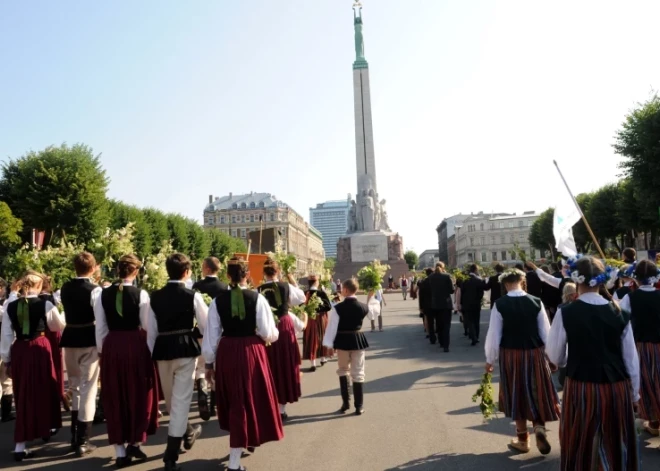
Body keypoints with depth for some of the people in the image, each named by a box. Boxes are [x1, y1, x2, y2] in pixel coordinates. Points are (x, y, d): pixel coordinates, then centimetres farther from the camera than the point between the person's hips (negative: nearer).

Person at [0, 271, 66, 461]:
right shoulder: (45, 305, -9)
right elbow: (60, 326, 6)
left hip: (18, 351, 3)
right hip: (40, 349, -3)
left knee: (23, 394, 13)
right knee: (43, 388, 17)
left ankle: (20, 445, 17)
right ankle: (46, 428, 34)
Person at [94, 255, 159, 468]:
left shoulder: (103, 294, 0)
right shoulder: (141, 294, -10)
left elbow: (100, 328, 4)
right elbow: (148, 325, -7)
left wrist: (102, 350, 14)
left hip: (111, 346, 3)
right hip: (136, 345, -3)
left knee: (115, 397, 12)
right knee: (138, 393, 15)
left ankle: (120, 451, 19)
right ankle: (135, 442, 17)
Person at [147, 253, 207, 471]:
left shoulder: (155, 296, 3)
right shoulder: (193, 296, -7)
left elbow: (151, 330, 6)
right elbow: (206, 326, -2)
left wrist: (151, 354, 15)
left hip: (162, 350, 4)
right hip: (185, 349, -4)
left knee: (171, 400, 23)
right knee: (181, 400, 3)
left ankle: (188, 432, 45)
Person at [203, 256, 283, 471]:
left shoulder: (218, 300, -3)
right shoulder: (257, 298, -9)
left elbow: (212, 335, 0)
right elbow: (269, 334, -8)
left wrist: (209, 363, 11)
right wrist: (270, 336, 16)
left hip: (226, 353, 3)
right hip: (251, 351, -3)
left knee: (234, 401, 22)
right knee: (249, 399, 9)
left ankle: (245, 440, 44)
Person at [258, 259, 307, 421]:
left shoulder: (259, 290, -7)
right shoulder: (286, 286, -6)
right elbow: (301, 298, 10)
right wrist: (293, 282, 16)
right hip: (285, 327, 0)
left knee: (269, 367, 12)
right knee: (285, 366, 10)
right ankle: (281, 408, 16)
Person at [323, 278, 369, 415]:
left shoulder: (338, 308, -14)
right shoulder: (363, 307, -6)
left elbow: (332, 327, -12)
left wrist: (328, 344, -6)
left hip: (342, 341, -1)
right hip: (358, 340, 2)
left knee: (343, 370, 19)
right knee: (358, 373, 8)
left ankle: (346, 402, 21)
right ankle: (359, 406, 10)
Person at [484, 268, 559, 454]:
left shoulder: (499, 304, -11)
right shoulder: (536, 302, -7)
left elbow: (494, 334, -9)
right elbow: (546, 332, -2)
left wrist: (490, 359, 3)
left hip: (510, 355, -1)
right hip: (534, 353, 1)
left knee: (517, 395, 13)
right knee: (537, 392, 19)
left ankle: (522, 439, 24)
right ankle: (539, 426, 0)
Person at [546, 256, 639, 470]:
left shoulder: (566, 313, -10)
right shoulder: (619, 313, -4)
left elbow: (555, 357, -2)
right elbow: (631, 359, 3)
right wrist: (634, 394, 17)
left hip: (581, 389, -2)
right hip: (617, 389, 3)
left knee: (581, 450, 13)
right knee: (618, 448, 19)